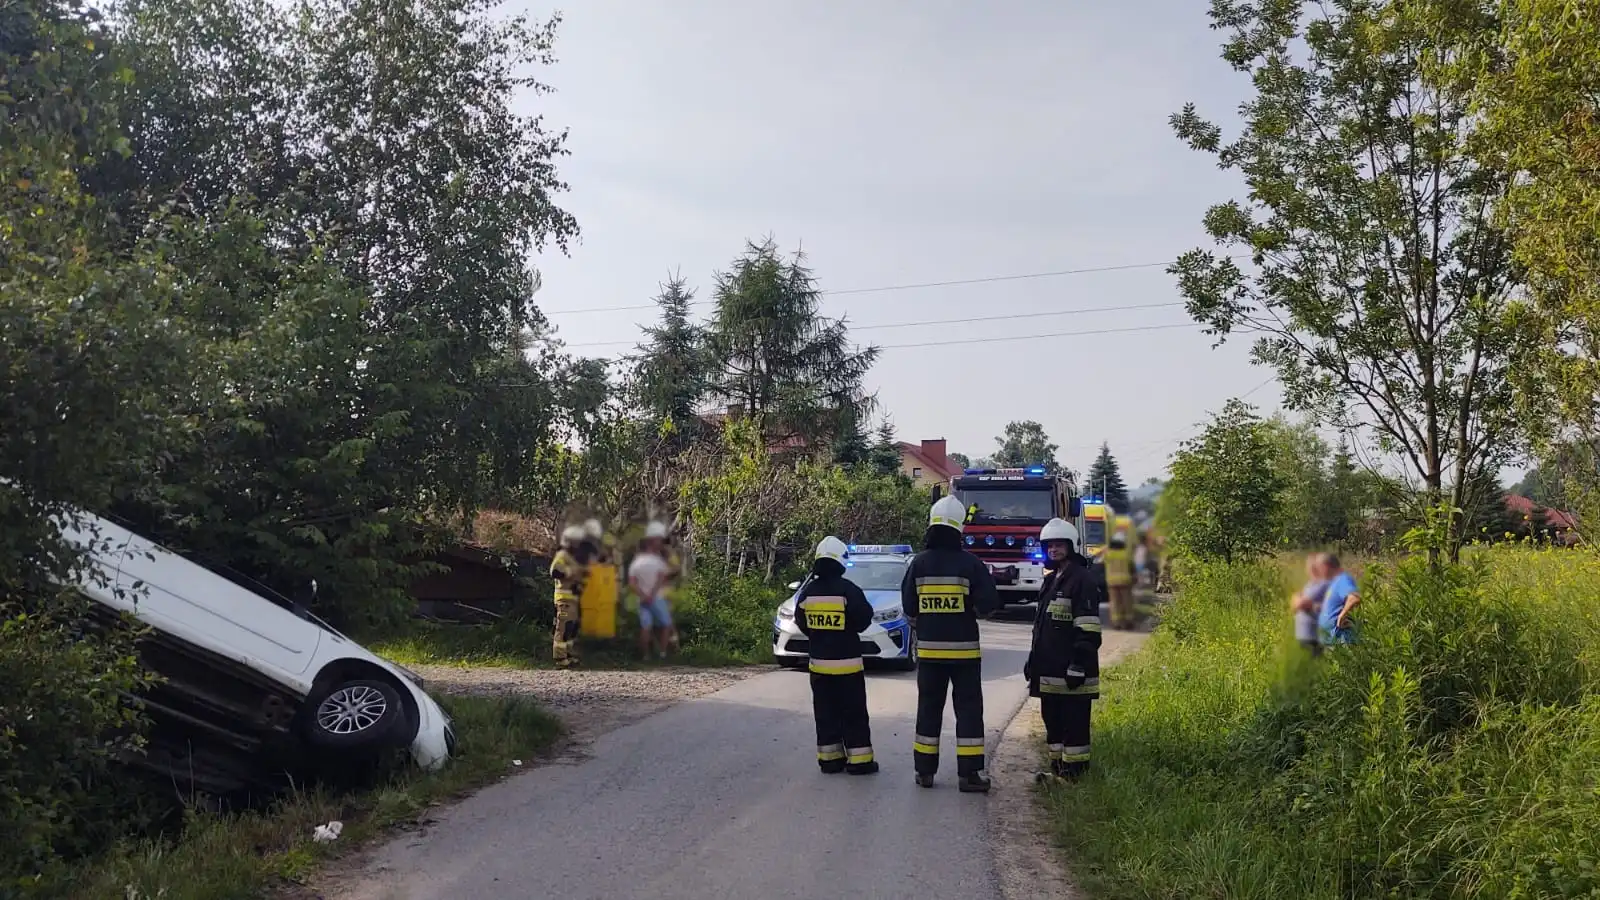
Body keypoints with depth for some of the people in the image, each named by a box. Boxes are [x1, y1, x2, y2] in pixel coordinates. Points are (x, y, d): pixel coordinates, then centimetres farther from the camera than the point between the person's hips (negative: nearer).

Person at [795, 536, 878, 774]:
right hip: (847, 662, -4)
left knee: (826, 713, 12)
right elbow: (864, 618, -10)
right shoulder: (847, 589, -15)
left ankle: (829, 759, 15)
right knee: (853, 714, 3)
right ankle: (859, 760, 4)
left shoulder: (808, 591, 0)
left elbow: (801, 622, 9)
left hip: (819, 662, 4)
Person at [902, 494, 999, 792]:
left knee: (929, 708, 11)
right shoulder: (970, 563, -10)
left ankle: (925, 770, 15)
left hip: (929, 648, 3)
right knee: (968, 709, 4)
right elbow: (988, 603, -9)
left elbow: (909, 606, 2)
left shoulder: (919, 563, -3)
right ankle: (969, 773, 2)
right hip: (964, 648, -2)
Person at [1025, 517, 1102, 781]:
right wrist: (1033, 660, 23)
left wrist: (1079, 664, -20)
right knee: (1052, 717, 14)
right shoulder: (1051, 581, 19)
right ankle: (1058, 766, 23)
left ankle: (1075, 769, 4)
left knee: (1074, 720, -3)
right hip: (1050, 668, 9)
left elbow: (1088, 628, -16)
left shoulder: (1082, 579, -10)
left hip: (1070, 669, -9)